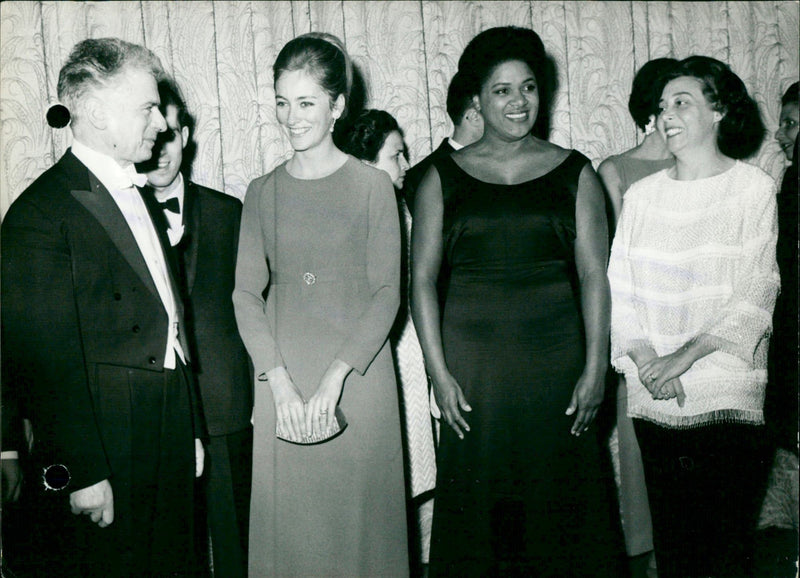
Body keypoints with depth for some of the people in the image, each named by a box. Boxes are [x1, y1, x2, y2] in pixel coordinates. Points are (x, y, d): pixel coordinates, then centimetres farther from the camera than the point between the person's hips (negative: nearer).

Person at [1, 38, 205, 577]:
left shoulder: (142, 197, 14)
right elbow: (43, 358, -17)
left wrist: (191, 430, 15)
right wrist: (81, 473, -17)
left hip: (169, 450, 8)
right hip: (105, 458, -8)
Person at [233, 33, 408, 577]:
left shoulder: (373, 186, -2)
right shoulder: (263, 192, 8)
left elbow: (387, 293, -6)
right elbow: (247, 292, 3)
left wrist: (335, 377, -15)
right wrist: (279, 381, -10)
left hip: (357, 374, -2)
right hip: (281, 374, 3)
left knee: (358, 511, 4)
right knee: (287, 520, 7)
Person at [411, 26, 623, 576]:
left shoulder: (574, 172, 6)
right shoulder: (443, 177, 5)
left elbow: (593, 273, 3)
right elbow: (423, 278, 2)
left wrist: (595, 368, -4)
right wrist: (439, 372, -6)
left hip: (555, 353, 0)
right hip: (473, 358, 0)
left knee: (562, 499, 5)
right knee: (477, 502, 5)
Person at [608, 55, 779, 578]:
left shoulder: (754, 188, 1)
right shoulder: (642, 194, 10)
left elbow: (754, 297, -6)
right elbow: (619, 289, 5)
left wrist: (683, 356, -14)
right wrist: (646, 359, -10)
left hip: (726, 396, -2)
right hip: (654, 397, 3)